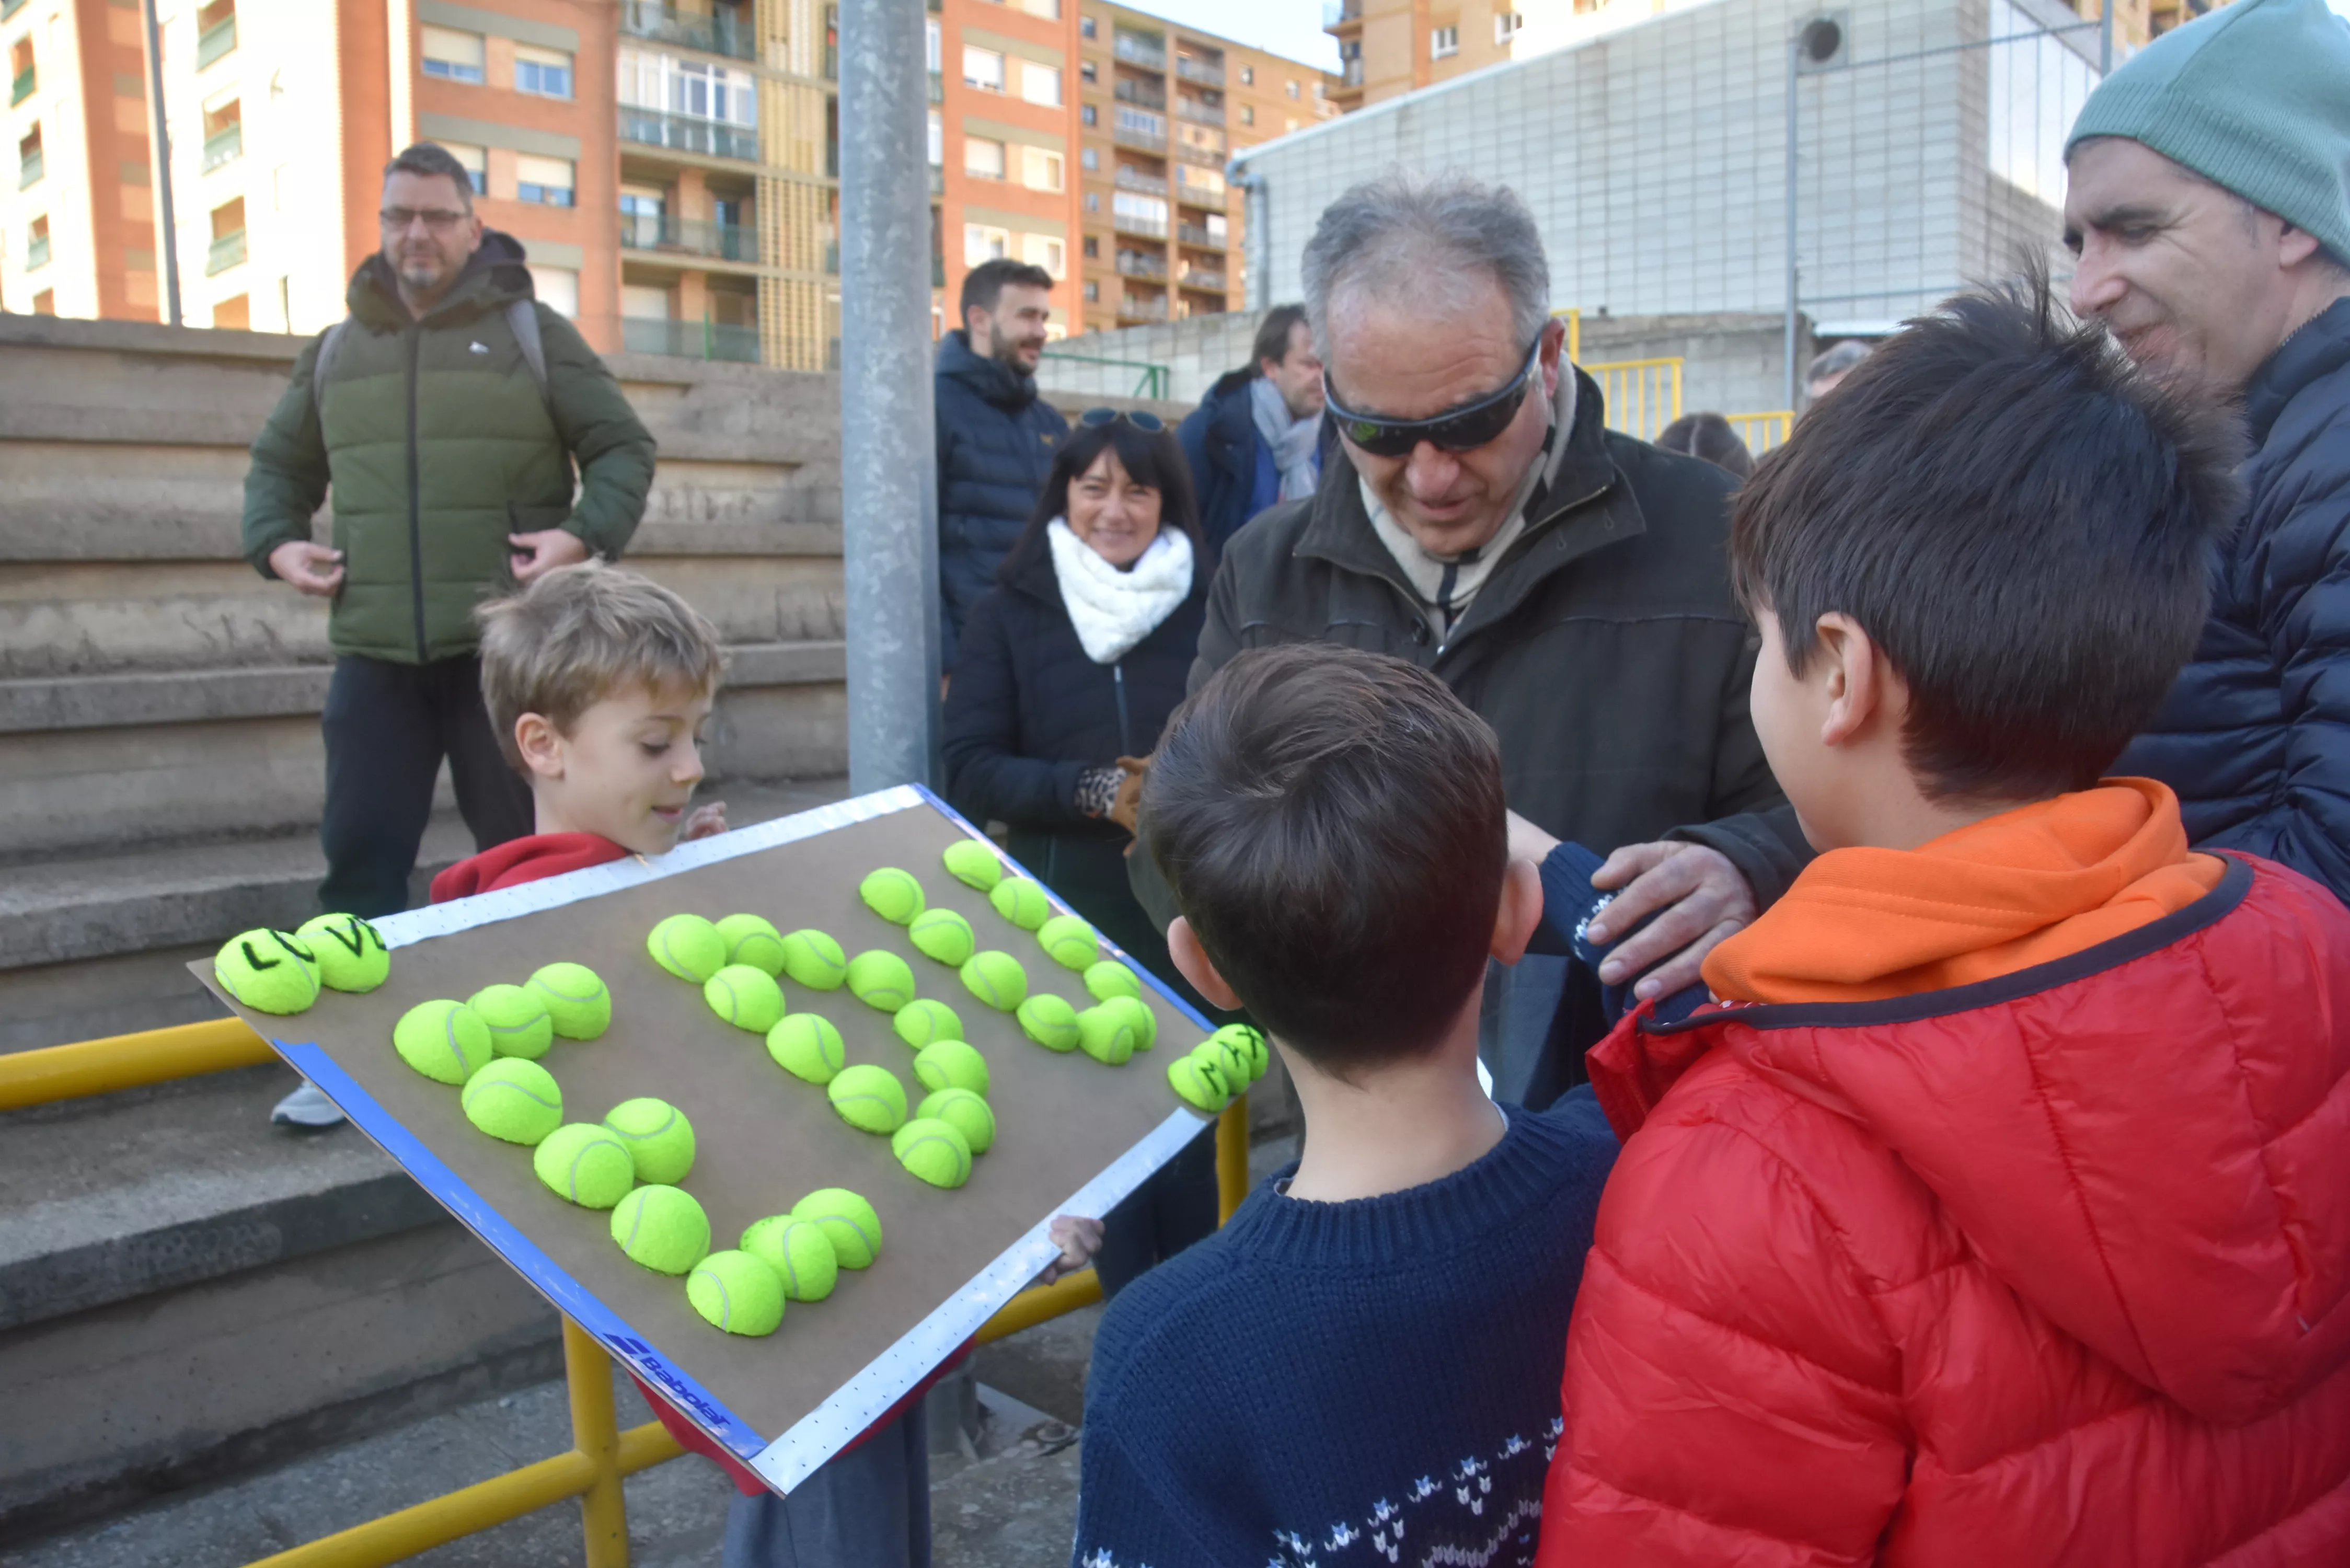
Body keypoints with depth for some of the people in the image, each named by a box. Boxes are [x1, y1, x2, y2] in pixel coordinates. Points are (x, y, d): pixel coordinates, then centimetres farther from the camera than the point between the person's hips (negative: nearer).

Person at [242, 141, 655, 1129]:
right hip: (375, 651, 3)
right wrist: (275, 543, 6)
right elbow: (278, 465, 25)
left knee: (524, 850, 4)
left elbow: (624, 449, 4)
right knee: (360, 851, 1)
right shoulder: (337, 351, 15)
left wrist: (585, 533, -12)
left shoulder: (533, 334, 5)